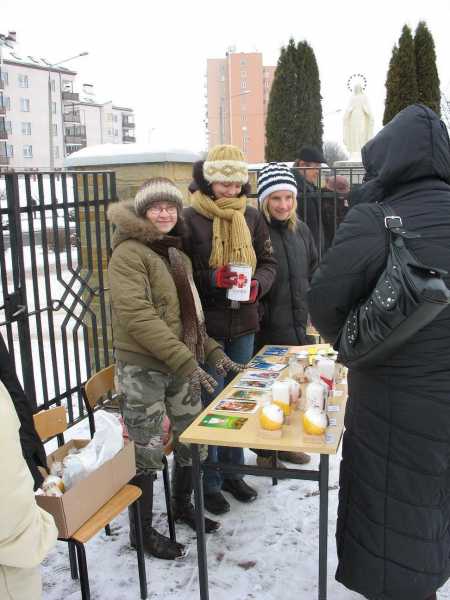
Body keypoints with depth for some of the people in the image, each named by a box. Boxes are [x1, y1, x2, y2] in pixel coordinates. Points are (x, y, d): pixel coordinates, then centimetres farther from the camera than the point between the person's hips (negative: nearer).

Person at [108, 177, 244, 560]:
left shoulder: (178, 255, 15)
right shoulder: (129, 253, -12)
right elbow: (137, 316, -21)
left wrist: (211, 352, 7)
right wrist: (185, 360, -24)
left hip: (181, 365, 8)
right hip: (143, 368, -8)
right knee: (147, 452, 2)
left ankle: (183, 505, 41)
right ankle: (142, 530, 23)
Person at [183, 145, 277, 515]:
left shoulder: (251, 217, 5)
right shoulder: (190, 218, -9)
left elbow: (268, 262, 10)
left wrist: (258, 285, -10)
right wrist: (213, 278, -23)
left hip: (244, 324, 5)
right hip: (207, 325, -5)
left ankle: (232, 471, 34)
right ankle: (209, 483, 21)